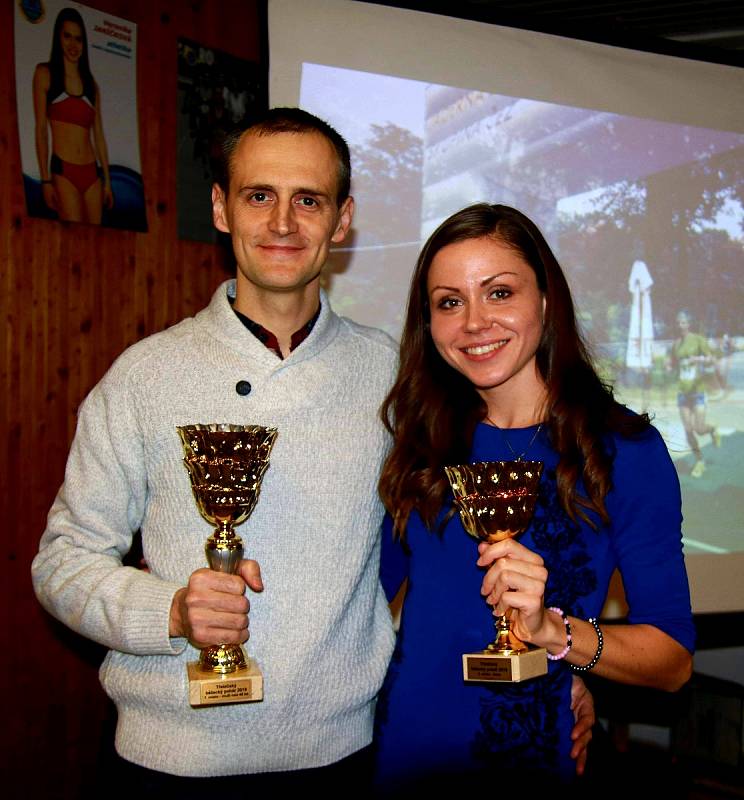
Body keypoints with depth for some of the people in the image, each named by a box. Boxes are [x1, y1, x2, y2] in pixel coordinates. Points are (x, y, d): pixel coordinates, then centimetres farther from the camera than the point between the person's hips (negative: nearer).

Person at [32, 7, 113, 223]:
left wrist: (107, 180, 11)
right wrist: (45, 179, -9)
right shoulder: (45, 73, 4)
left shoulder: (91, 83, 16)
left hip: (92, 172, 4)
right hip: (63, 171, -4)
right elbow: (41, 129, -1)